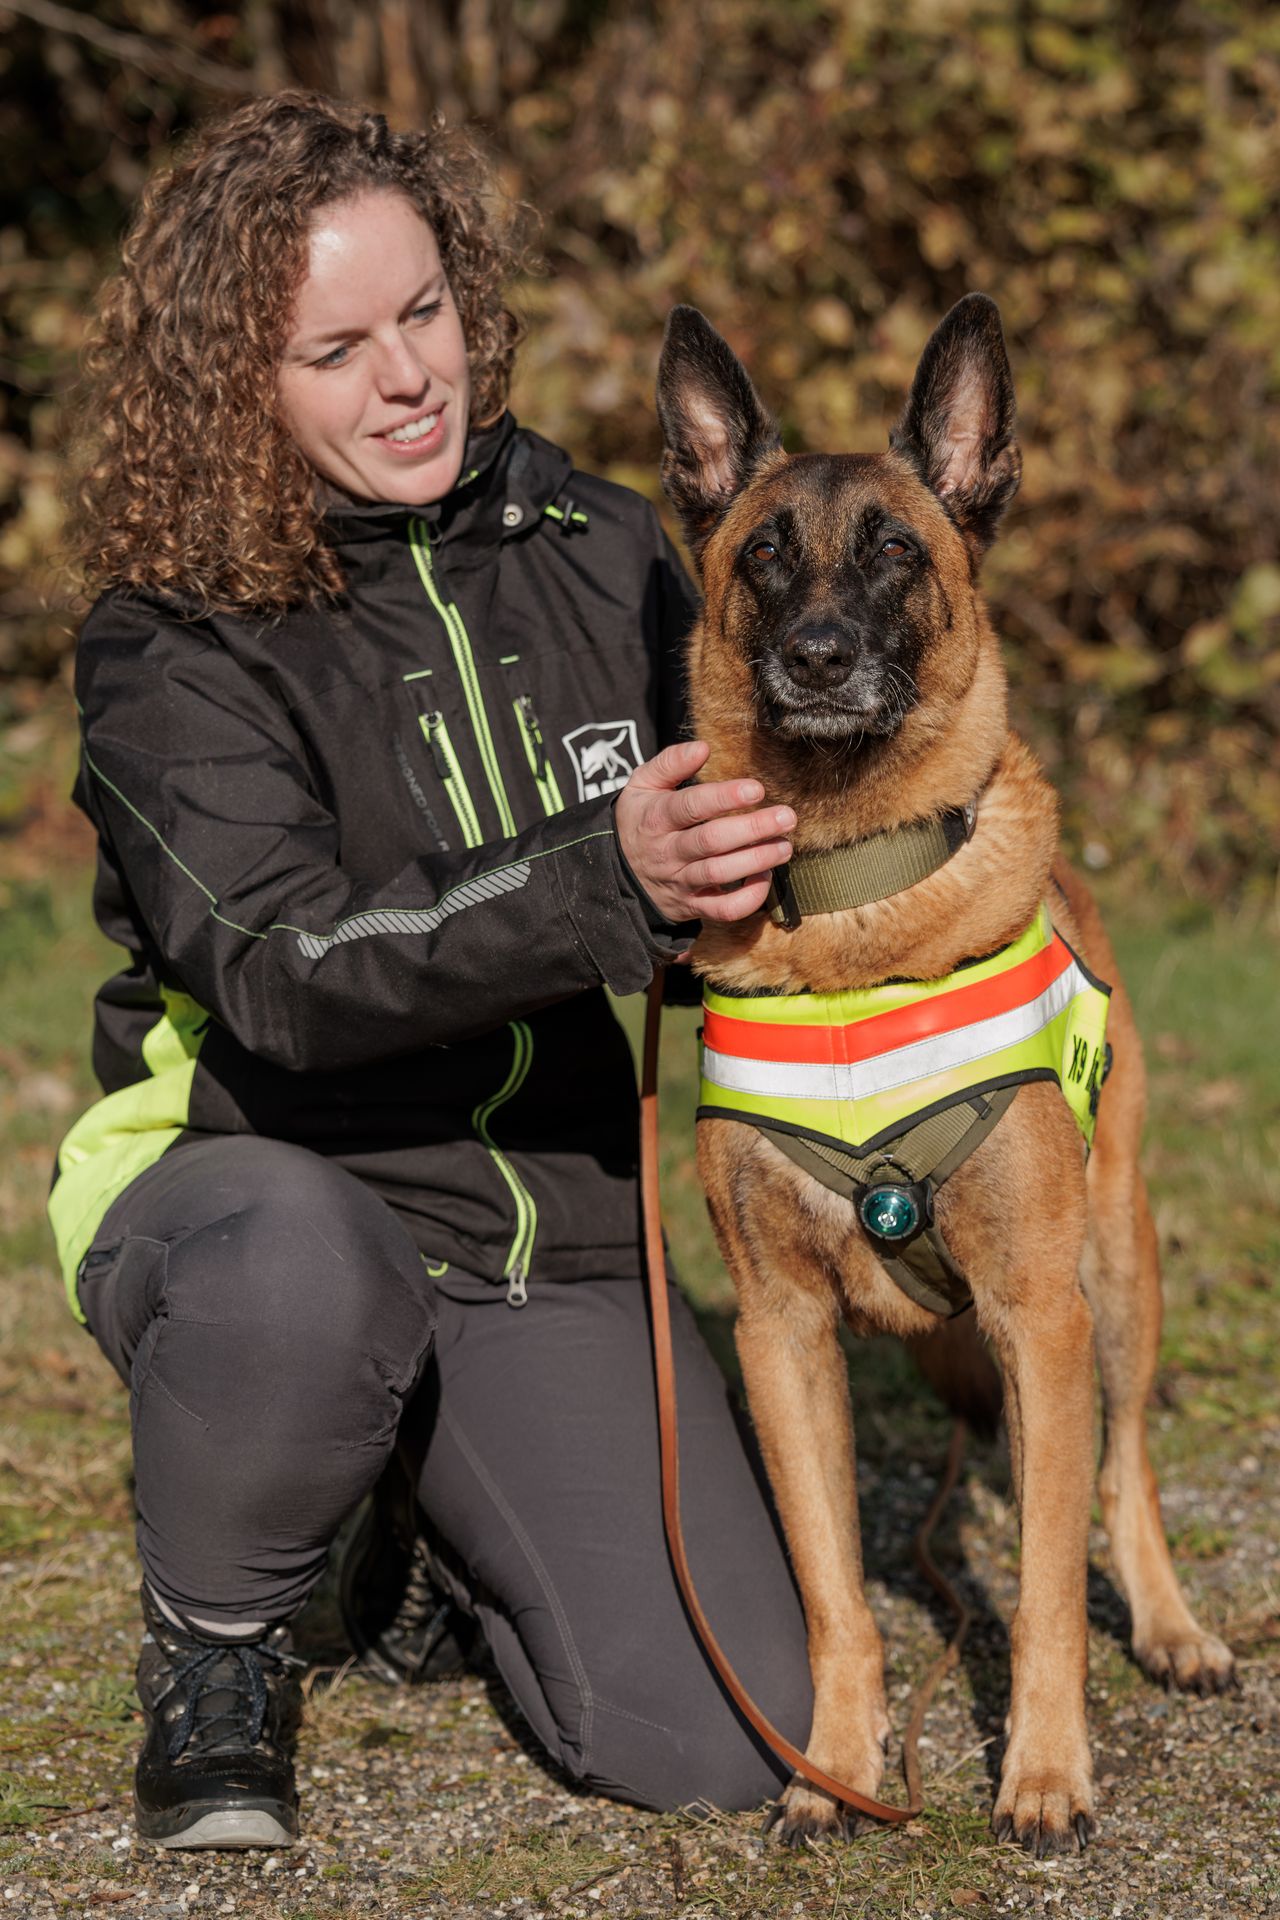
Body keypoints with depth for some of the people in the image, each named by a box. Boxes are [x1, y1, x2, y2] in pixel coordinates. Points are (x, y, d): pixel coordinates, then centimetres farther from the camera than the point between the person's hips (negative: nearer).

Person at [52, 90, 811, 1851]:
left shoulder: (592, 549, 2)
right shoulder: (170, 647, -12)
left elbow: (724, 834, 16)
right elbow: (286, 973, -27)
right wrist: (605, 882, -40)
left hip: (558, 1249, 4)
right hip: (253, 1185, -4)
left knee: (736, 1745, -11)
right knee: (298, 1262, -42)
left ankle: (442, 1543, 22)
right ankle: (216, 1644, -10)